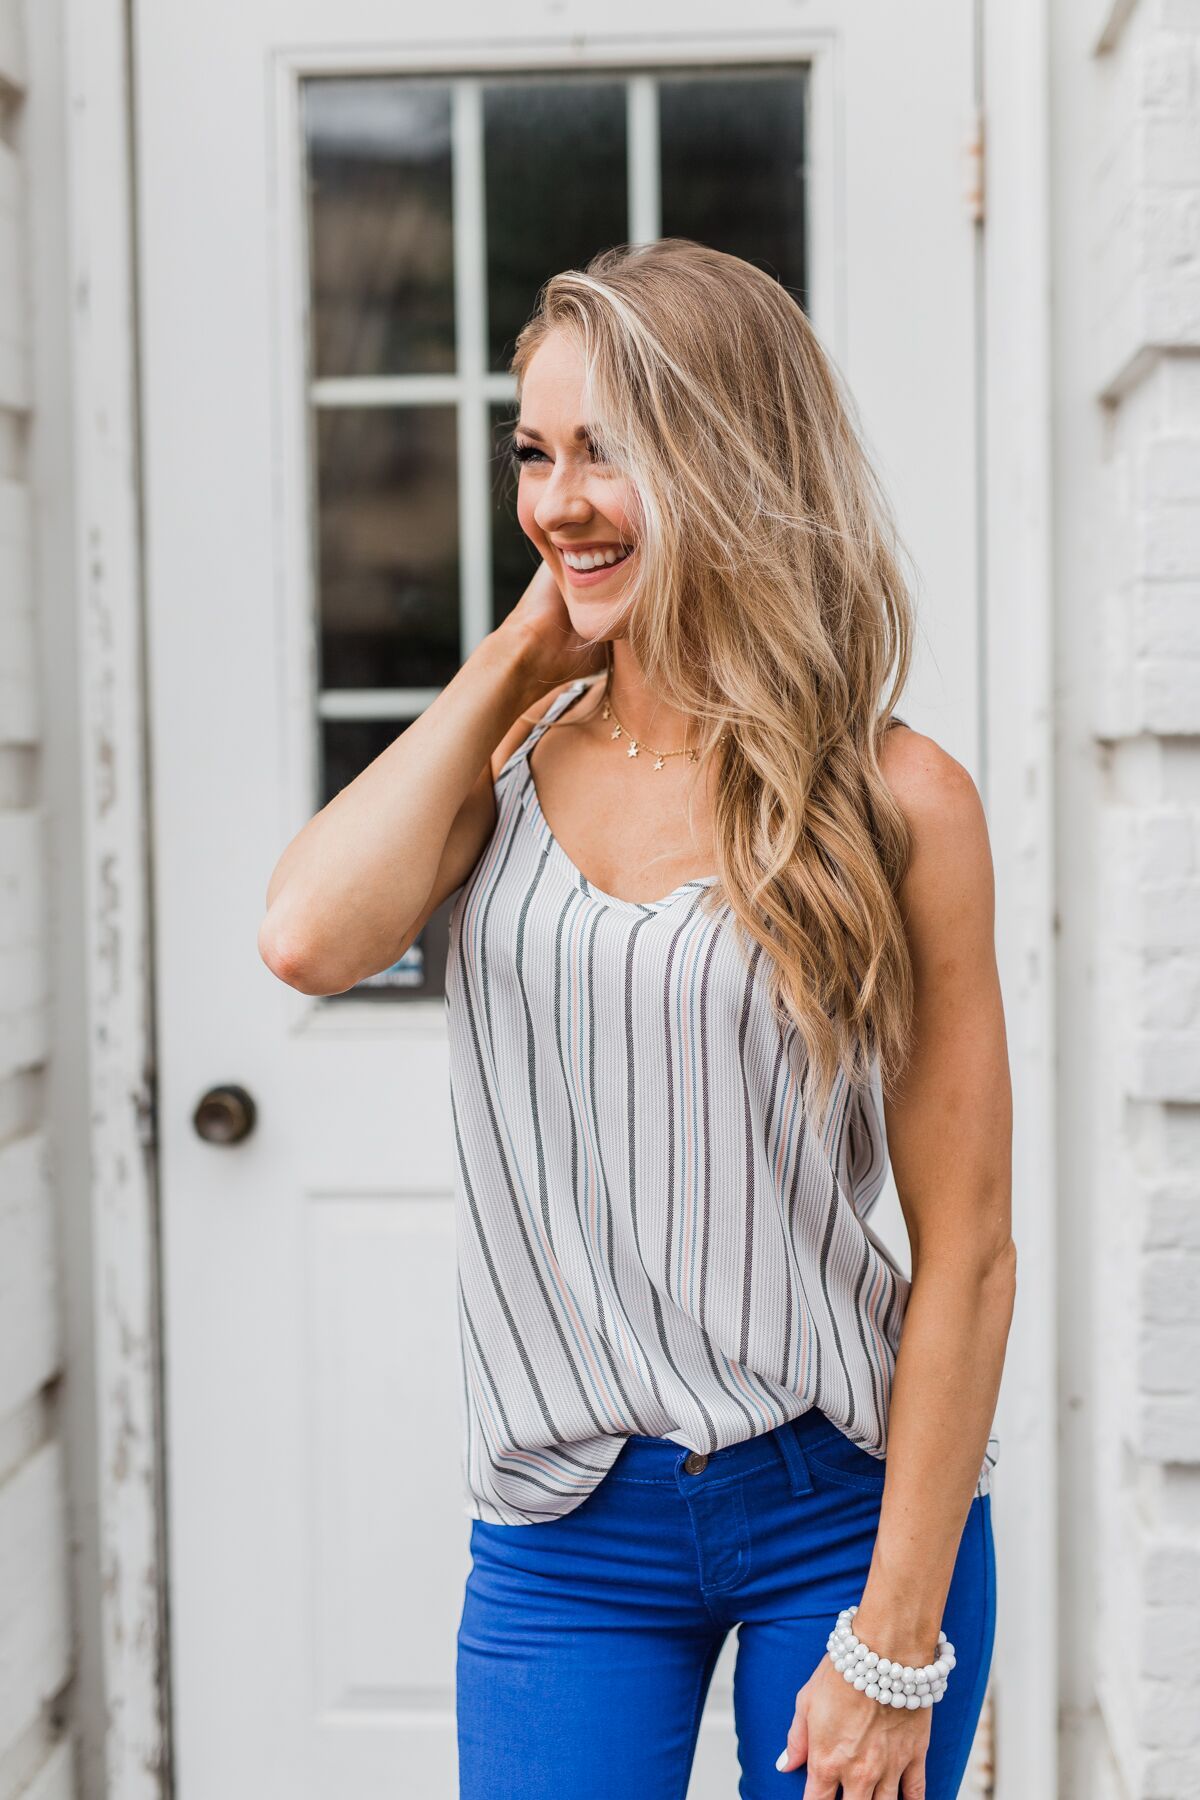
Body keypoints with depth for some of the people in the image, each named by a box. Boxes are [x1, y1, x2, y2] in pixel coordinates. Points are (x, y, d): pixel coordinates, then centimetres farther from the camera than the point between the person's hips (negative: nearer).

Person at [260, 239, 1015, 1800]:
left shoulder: (895, 800, -9)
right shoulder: (510, 756, 3)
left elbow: (965, 1253, -8)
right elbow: (311, 938, -19)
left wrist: (898, 1641, -9)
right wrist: (515, 657, -7)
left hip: (847, 1496, -2)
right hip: (566, 1535, 2)